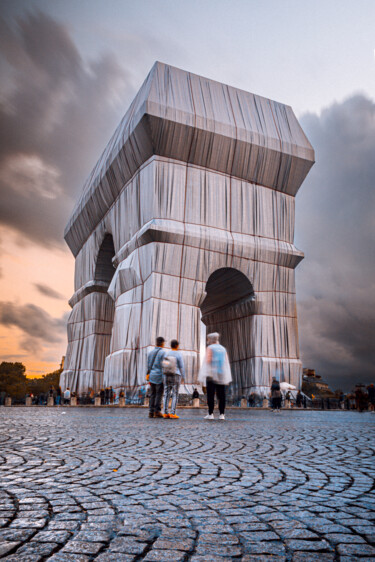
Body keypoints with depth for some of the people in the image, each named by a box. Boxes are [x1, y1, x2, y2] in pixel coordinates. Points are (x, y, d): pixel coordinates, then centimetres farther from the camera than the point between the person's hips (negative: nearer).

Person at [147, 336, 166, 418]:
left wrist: (148, 375, 17)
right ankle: (157, 411, -2)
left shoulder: (151, 352, 10)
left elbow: (148, 366, 12)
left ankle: (151, 412, 6)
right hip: (159, 376, -6)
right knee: (159, 394, -1)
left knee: (152, 394, 8)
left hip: (152, 376, 6)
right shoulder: (162, 352, -8)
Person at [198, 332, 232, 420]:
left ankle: (210, 414, -5)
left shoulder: (210, 348, -2)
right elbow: (227, 363, 10)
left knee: (210, 394, -3)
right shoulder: (223, 349, 14)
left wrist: (204, 375, -2)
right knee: (221, 395, 5)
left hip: (212, 374, -5)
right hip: (221, 374, 5)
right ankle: (222, 414, 1)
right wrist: (227, 378, 11)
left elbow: (208, 360, -12)